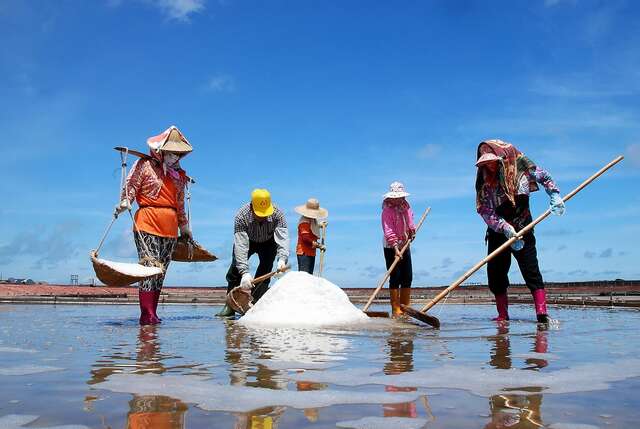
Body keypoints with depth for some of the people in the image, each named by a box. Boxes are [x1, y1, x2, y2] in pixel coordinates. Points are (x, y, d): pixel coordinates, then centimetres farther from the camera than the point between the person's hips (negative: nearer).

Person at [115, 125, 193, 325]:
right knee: (150, 268, -12)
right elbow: (130, 185, -1)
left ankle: (152, 314, 9)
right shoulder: (144, 165, 4)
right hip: (147, 224, -5)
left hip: (170, 228, 6)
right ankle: (147, 316, -11)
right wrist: (125, 201, -21)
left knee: (161, 272, 4)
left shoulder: (179, 174, 18)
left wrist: (184, 226, 26)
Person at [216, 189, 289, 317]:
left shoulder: (278, 214, -32)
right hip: (247, 241, 0)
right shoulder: (241, 216, -36)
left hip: (268, 243, 0)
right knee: (235, 270, -9)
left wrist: (282, 259, -59)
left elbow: (283, 238, -40)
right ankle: (230, 306, 3)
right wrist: (244, 272, -51)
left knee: (264, 272, -14)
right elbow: (241, 245, -42)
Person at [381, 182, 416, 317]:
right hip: (391, 247, -7)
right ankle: (395, 309, -4)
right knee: (395, 277, -8)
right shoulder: (388, 211, -16)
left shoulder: (406, 207, 6)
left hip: (405, 245, 7)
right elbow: (389, 231, -25)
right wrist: (395, 248, -35)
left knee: (408, 277, 9)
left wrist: (412, 230, 5)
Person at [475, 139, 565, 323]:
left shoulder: (520, 166, -7)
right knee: (495, 274, 2)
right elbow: (485, 211, -12)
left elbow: (544, 177, 7)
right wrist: (505, 227, -24)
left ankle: (542, 314, -15)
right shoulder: (484, 182, -6)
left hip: (522, 230, -2)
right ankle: (503, 316, 13)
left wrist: (555, 196, -8)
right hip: (497, 233, 2)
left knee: (531, 271, -12)